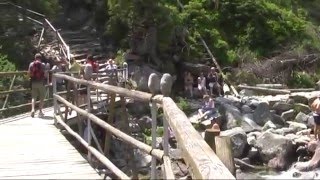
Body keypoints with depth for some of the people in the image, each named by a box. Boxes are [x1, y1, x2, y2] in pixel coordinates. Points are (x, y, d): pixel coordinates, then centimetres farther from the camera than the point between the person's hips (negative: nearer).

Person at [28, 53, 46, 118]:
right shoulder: (42, 65, -7)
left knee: (33, 97, 10)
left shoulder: (31, 64, 1)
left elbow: (29, 74, 0)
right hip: (41, 82, -2)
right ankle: (40, 111, 4)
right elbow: (45, 74, -9)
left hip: (33, 82, 2)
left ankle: (33, 109, -9)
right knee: (41, 98, 8)